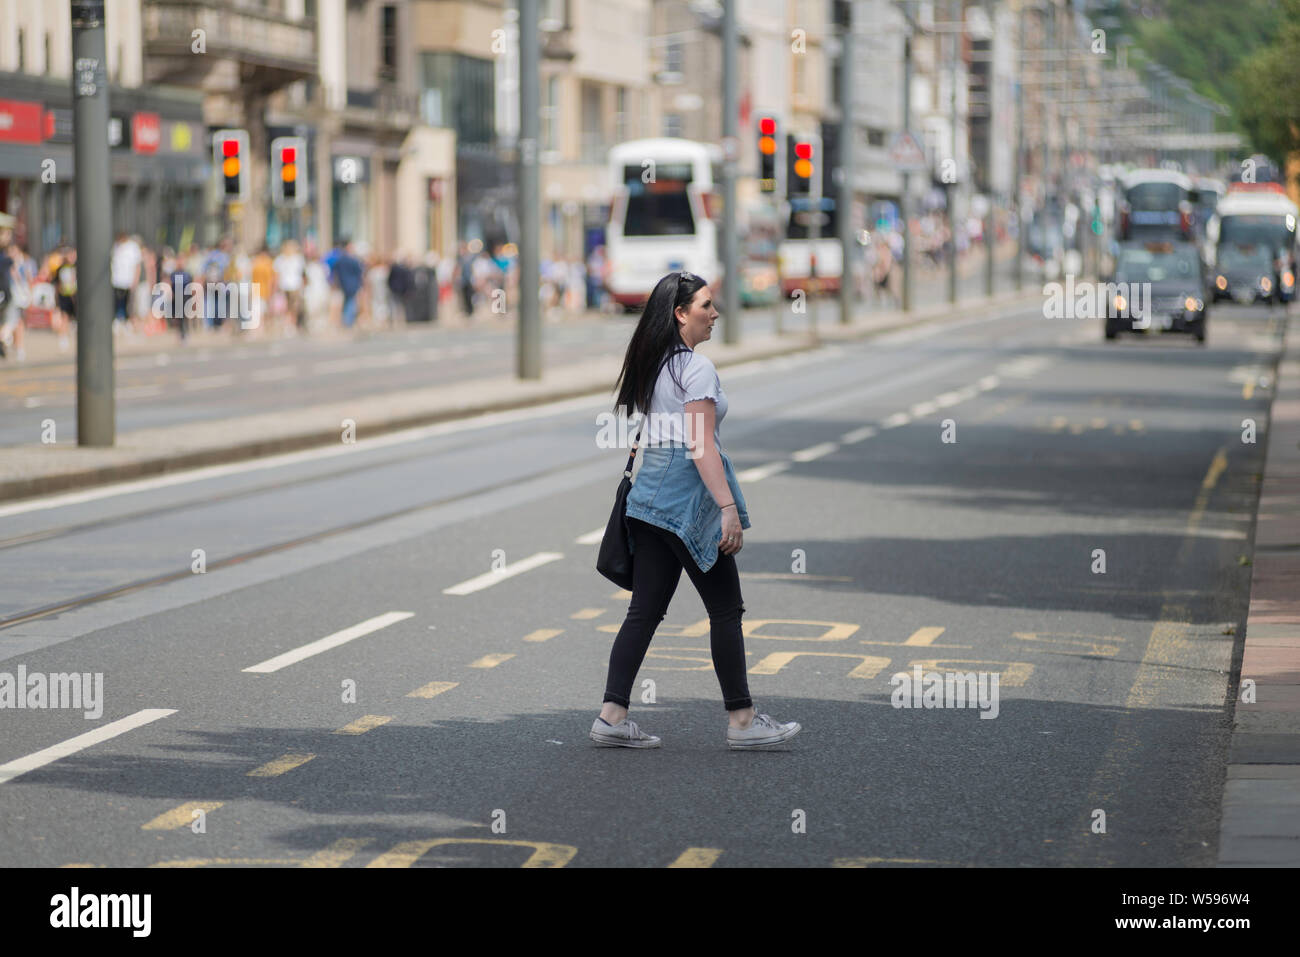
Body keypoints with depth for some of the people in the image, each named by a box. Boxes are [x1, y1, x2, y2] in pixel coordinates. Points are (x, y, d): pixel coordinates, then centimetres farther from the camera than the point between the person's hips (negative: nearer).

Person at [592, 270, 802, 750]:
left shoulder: (650, 367, 13)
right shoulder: (696, 368, -13)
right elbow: (700, 446, -19)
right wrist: (728, 508, -22)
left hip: (650, 495, 8)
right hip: (688, 499, -8)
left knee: (645, 610, 7)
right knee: (725, 611, 1)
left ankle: (612, 715, 0)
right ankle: (741, 720, 6)